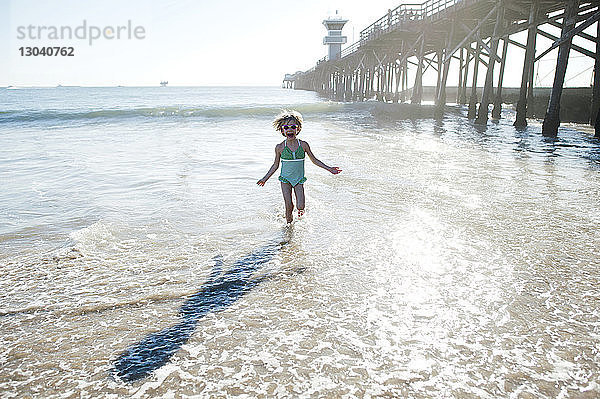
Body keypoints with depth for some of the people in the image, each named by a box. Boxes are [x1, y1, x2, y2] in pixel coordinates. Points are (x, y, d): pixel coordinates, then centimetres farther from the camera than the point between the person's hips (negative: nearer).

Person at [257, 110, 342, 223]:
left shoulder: (303, 145, -6)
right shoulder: (280, 147, -7)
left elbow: (314, 160, 5)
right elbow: (275, 165, 6)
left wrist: (329, 168, 2)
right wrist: (265, 179, 4)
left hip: (299, 179, 1)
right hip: (285, 179, 0)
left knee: (300, 206, -8)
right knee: (289, 206, -6)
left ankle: (300, 210, 30)